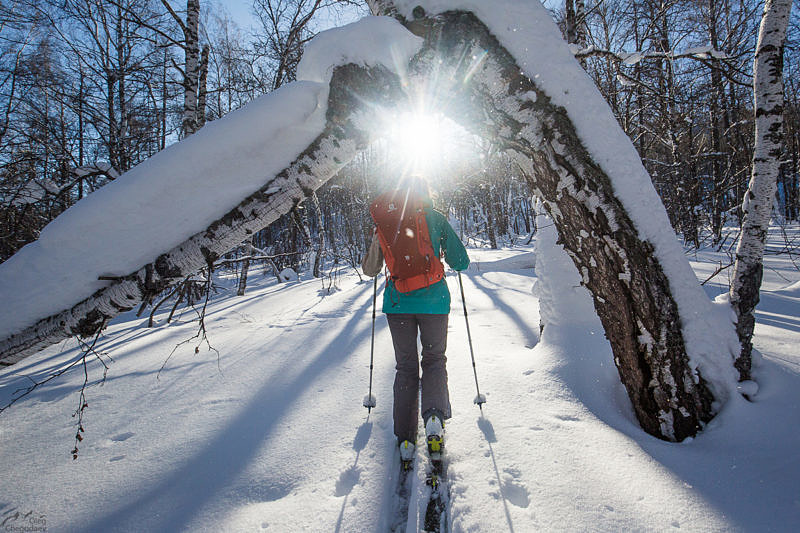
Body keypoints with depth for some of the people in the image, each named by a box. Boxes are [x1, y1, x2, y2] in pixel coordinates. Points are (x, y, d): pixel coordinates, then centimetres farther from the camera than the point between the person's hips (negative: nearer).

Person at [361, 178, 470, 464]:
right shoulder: (438, 219, 2)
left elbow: (370, 270, 10)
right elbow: (461, 262, 2)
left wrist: (376, 242, 27)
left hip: (398, 301, 1)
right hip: (434, 298, -1)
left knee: (406, 367, 12)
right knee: (435, 360, 17)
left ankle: (405, 438, 9)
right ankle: (434, 416, -8)